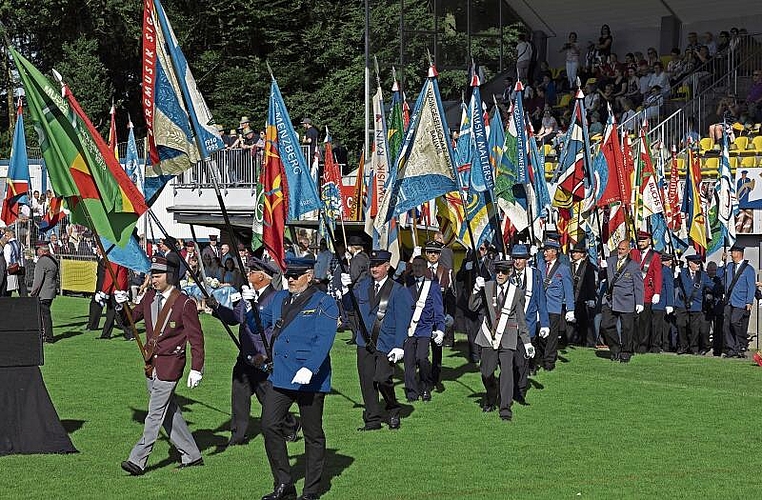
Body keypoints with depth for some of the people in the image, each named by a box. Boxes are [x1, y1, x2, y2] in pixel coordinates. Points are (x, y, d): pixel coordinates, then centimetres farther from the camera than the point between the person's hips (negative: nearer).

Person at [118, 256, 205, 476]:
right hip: (151, 364, 7)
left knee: (156, 413, -8)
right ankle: (191, 456, 23)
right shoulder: (150, 297, 8)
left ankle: (138, 460, -8)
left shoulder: (184, 303, -11)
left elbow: (196, 338, -10)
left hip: (170, 364, -7)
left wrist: (196, 369, -14)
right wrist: (122, 306, -5)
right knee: (169, 412, 13)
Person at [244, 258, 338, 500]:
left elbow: (324, 340, -18)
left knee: (313, 435, 5)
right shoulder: (279, 298, 12)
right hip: (280, 377, 6)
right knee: (269, 426, -1)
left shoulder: (324, 303, -8)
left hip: (311, 380, -6)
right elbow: (258, 325, 16)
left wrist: (309, 369, -30)